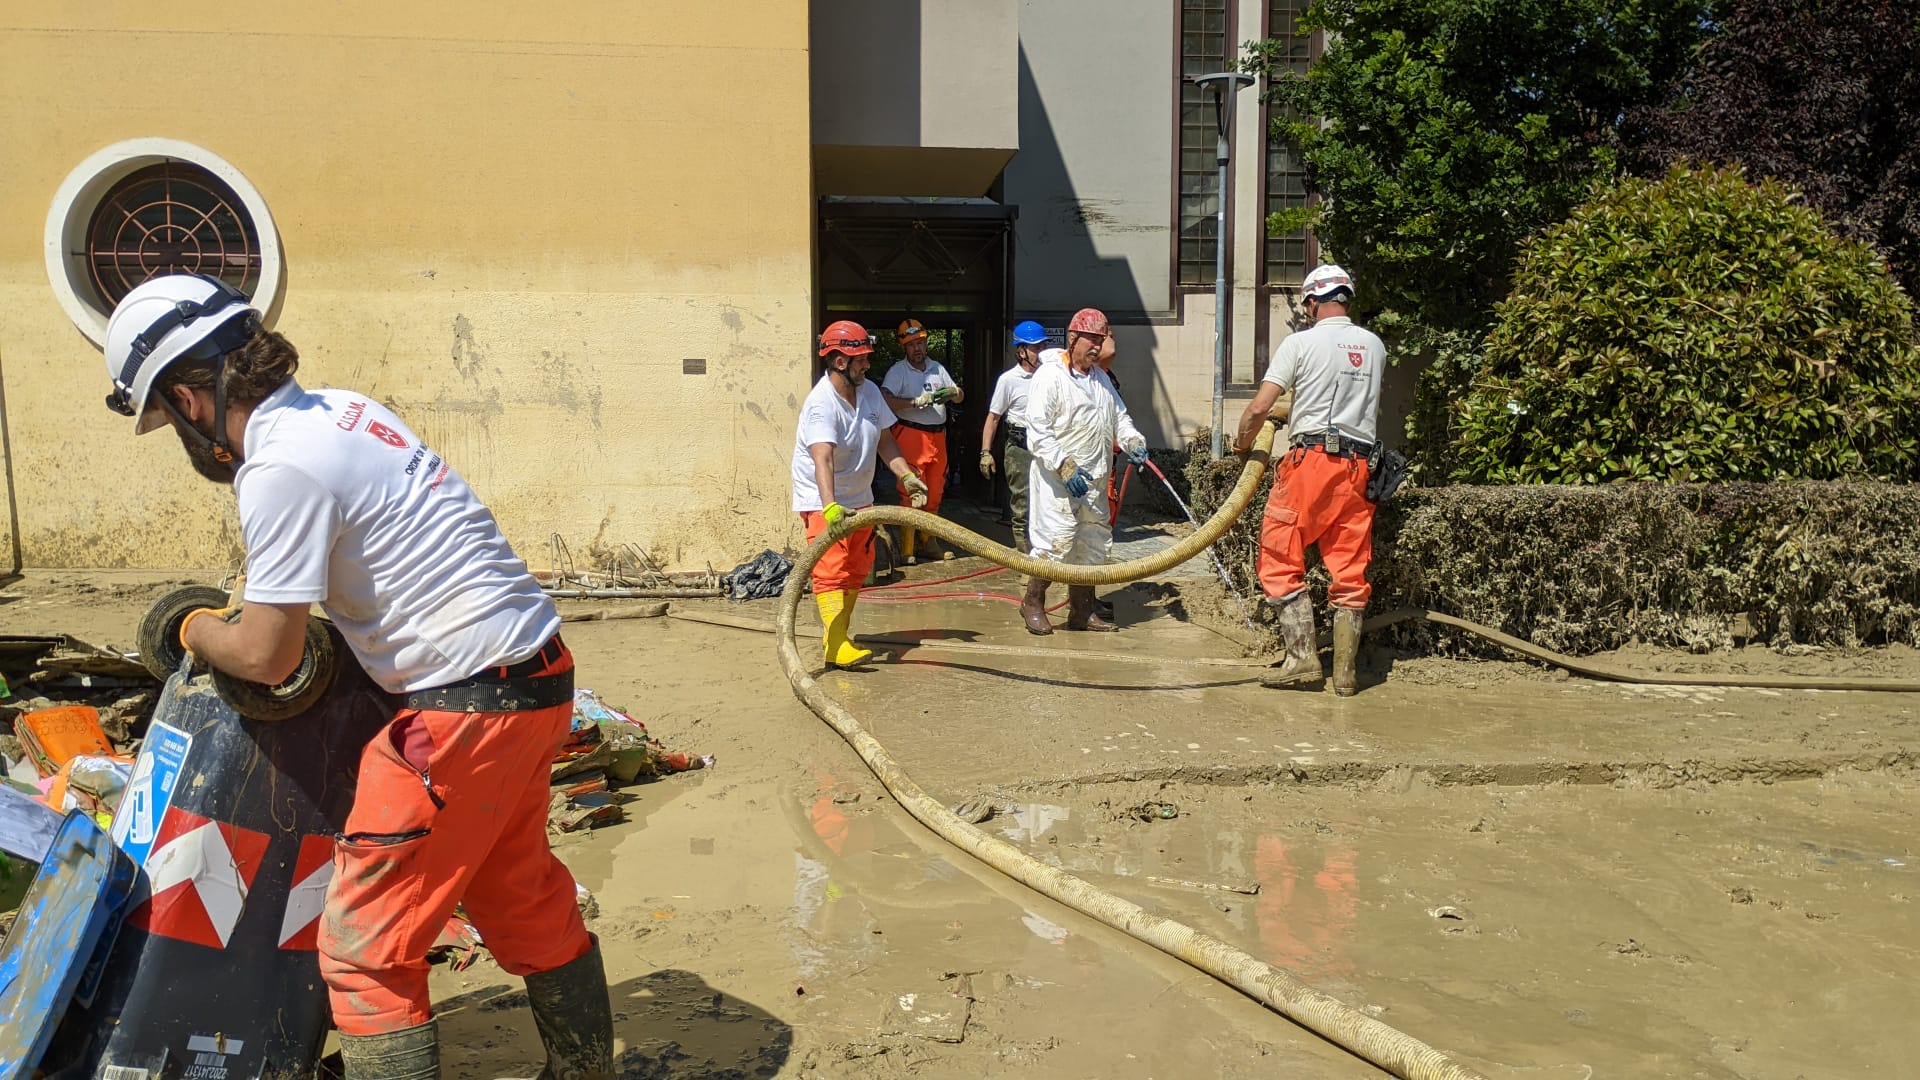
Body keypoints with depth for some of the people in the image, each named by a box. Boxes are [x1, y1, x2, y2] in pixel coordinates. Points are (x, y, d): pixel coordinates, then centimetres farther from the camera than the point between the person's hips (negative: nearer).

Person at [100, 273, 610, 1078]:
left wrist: (194, 629, 8)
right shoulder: (340, 408, 9)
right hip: (535, 677, 10)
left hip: (470, 705, -10)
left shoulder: (278, 469, -18)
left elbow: (265, 656, -12)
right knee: (525, 903, 24)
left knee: (364, 945, 4)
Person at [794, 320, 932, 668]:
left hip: (858, 497, 8)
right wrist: (830, 507, -51)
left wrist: (907, 476, -6)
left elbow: (885, 441, 8)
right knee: (831, 569, -16)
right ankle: (835, 646, -21)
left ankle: (836, 634, 24)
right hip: (823, 500, -8)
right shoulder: (821, 404, -26)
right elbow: (822, 459, -39)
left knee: (857, 568, 13)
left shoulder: (869, 391, -1)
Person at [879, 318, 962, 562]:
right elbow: (885, 400, -19)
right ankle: (906, 549, -4)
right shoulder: (898, 371, -4)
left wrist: (954, 392, -3)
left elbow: (959, 398, 21)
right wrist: (916, 402, -22)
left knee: (934, 494, 12)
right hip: (911, 436, -6)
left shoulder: (937, 368, 15)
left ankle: (930, 542, 24)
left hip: (937, 436, 6)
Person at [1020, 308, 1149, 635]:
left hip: (1094, 479, 9)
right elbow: (1038, 431, -16)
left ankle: (1082, 611, 22)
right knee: (1056, 541, -12)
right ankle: (1033, 602, 8)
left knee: (1093, 542, 11)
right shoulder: (1050, 376, -10)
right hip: (1057, 478, -8)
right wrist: (1065, 467, -23)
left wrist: (1132, 441, 2)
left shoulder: (1101, 378, 16)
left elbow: (1119, 416, 24)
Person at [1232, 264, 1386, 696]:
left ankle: (1302, 656, -3)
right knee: (1350, 571, 7)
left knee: (1282, 560, 3)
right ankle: (1346, 672, 10)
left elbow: (1259, 408, -6)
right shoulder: (1374, 346, 14)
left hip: (1312, 459, -5)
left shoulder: (1301, 342, -2)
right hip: (1358, 466, 5)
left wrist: (1242, 442, 13)